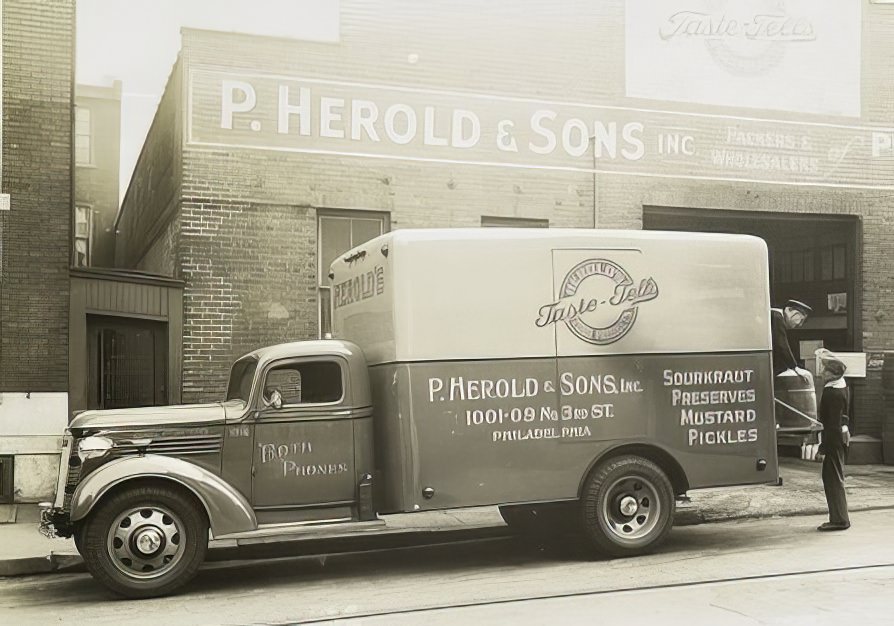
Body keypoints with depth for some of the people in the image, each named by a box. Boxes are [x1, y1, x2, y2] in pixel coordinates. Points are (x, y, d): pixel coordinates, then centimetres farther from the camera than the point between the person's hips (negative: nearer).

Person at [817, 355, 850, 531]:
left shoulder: (834, 394, -22)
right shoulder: (841, 385, 7)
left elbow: (834, 423, -22)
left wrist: (824, 447, -21)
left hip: (834, 438, -10)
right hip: (840, 436, 10)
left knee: (834, 479, -3)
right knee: (832, 477, 16)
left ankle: (840, 519, 3)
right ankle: (839, 517, 23)